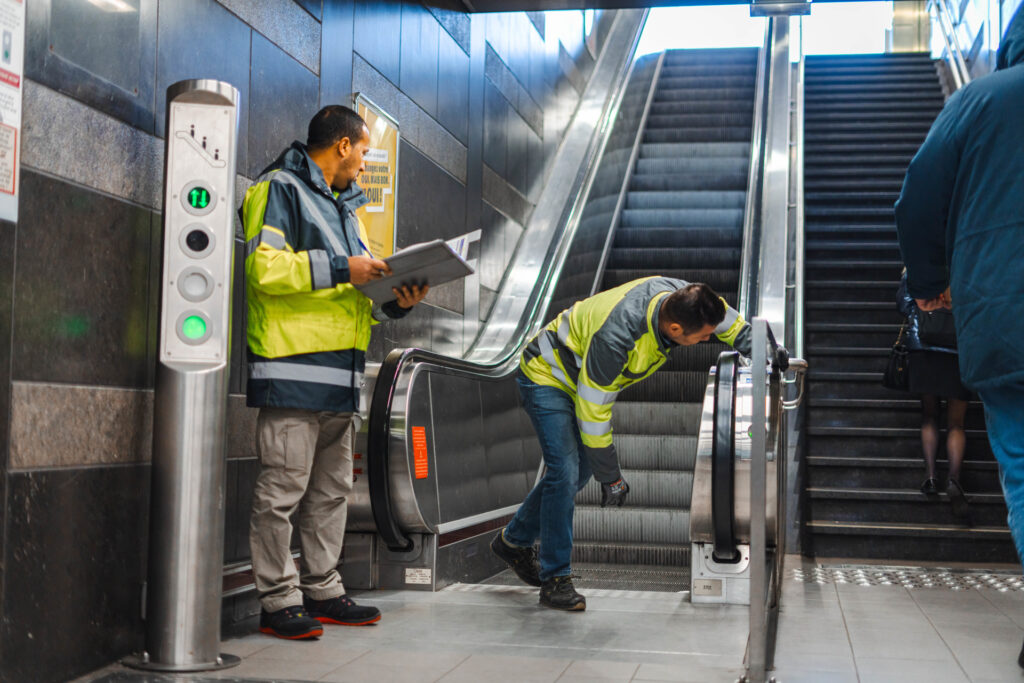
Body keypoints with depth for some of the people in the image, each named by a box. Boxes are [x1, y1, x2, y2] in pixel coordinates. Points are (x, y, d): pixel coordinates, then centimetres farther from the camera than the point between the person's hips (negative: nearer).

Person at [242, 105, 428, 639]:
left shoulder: (343, 207, 26)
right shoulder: (281, 190, -2)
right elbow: (264, 267, -17)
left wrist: (393, 304, 9)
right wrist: (341, 269, -15)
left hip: (341, 375, 9)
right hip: (293, 369, -9)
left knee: (331, 491, 12)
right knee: (283, 490, -6)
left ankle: (322, 591, 20)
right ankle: (279, 601, 1)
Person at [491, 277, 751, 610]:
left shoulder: (681, 295, -21)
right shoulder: (615, 338, -42)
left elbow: (733, 323, 3)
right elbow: (593, 412, -30)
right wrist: (611, 477, -21)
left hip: (578, 380, 8)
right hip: (546, 378, -8)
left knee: (579, 470, 13)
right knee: (565, 472, -17)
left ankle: (514, 541, 32)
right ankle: (554, 579, -5)